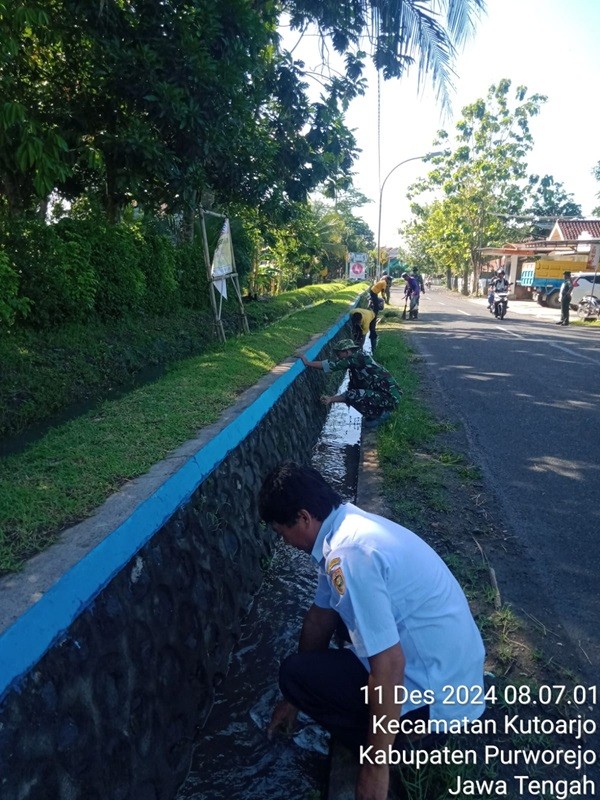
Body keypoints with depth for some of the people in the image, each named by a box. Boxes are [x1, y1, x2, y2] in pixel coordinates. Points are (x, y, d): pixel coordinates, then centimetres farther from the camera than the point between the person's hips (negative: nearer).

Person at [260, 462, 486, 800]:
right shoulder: (350, 525, 4)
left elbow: (389, 667, -27)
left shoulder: (349, 554, -27)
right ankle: (409, 728, 19)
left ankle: (406, 742, 3)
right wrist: (294, 698, 24)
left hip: (440, 697, -9)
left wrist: (375, 768, -14)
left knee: (295, 673, -4)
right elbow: (321, 615, 14)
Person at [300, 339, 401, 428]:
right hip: (386, 395, 10)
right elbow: (351, 391, 17)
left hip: (389, 397, -10)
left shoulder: (358, 356, -12)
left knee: (352, 396, -18)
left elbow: (334, 365, -19)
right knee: (351, 395, 15)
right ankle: (382, 411, 14)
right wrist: (331, 399, 10)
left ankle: (378, 415, -2)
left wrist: (307, 363, -14)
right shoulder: (356, 367, 15)